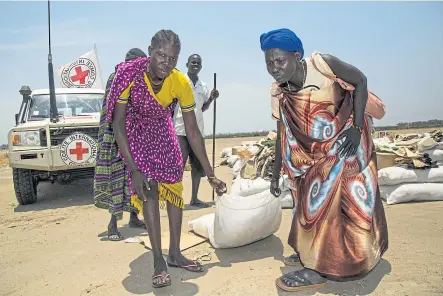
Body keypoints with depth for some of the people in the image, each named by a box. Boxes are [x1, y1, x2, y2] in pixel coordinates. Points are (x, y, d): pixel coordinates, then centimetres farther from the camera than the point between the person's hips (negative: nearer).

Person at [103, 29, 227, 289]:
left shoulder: (181, 82, -25)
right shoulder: (128, 73, -32)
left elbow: (193, 132, -18)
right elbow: (118, 124, -25)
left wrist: (211, 175, -16)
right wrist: (134, 170, -31)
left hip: (163, 132, 3)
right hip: (135, 133, -3)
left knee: (175, 188, 2)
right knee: (149, 191, -13)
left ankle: (175, 253, 17)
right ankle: (159, 261, -1)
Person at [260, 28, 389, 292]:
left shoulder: (322, 64, -22)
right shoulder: (278, 93, -8)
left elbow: (360, 81, -11)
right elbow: (282, 137, 0)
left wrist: (357, 127, -21)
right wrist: (276, 176, 4)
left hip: (346, 137, -6)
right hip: (315, 148, 6)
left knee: (328, 194, -9)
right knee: (311, 194, 13)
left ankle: (318, 269, 1)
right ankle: (310, 251, 32)